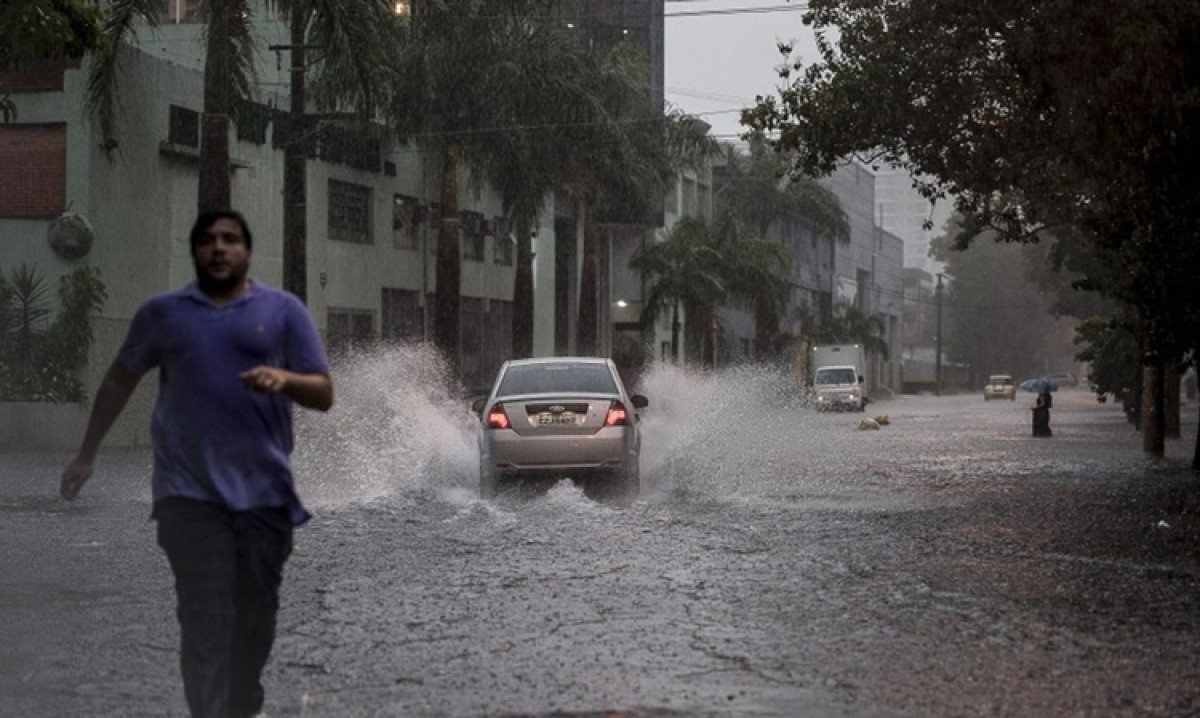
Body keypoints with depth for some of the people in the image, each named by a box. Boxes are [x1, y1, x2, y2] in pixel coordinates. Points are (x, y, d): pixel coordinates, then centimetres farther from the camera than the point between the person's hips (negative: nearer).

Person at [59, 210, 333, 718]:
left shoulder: (283, 310, 6)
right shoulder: (162, 312, 10)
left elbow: (324, 394, 4)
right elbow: (119, 381, 21)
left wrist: (285, 379, -17)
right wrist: (86, 453, 21)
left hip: (265, 491, 1)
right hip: (190, 492, 0)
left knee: (255, 618, 7)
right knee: (205, 620, -9)